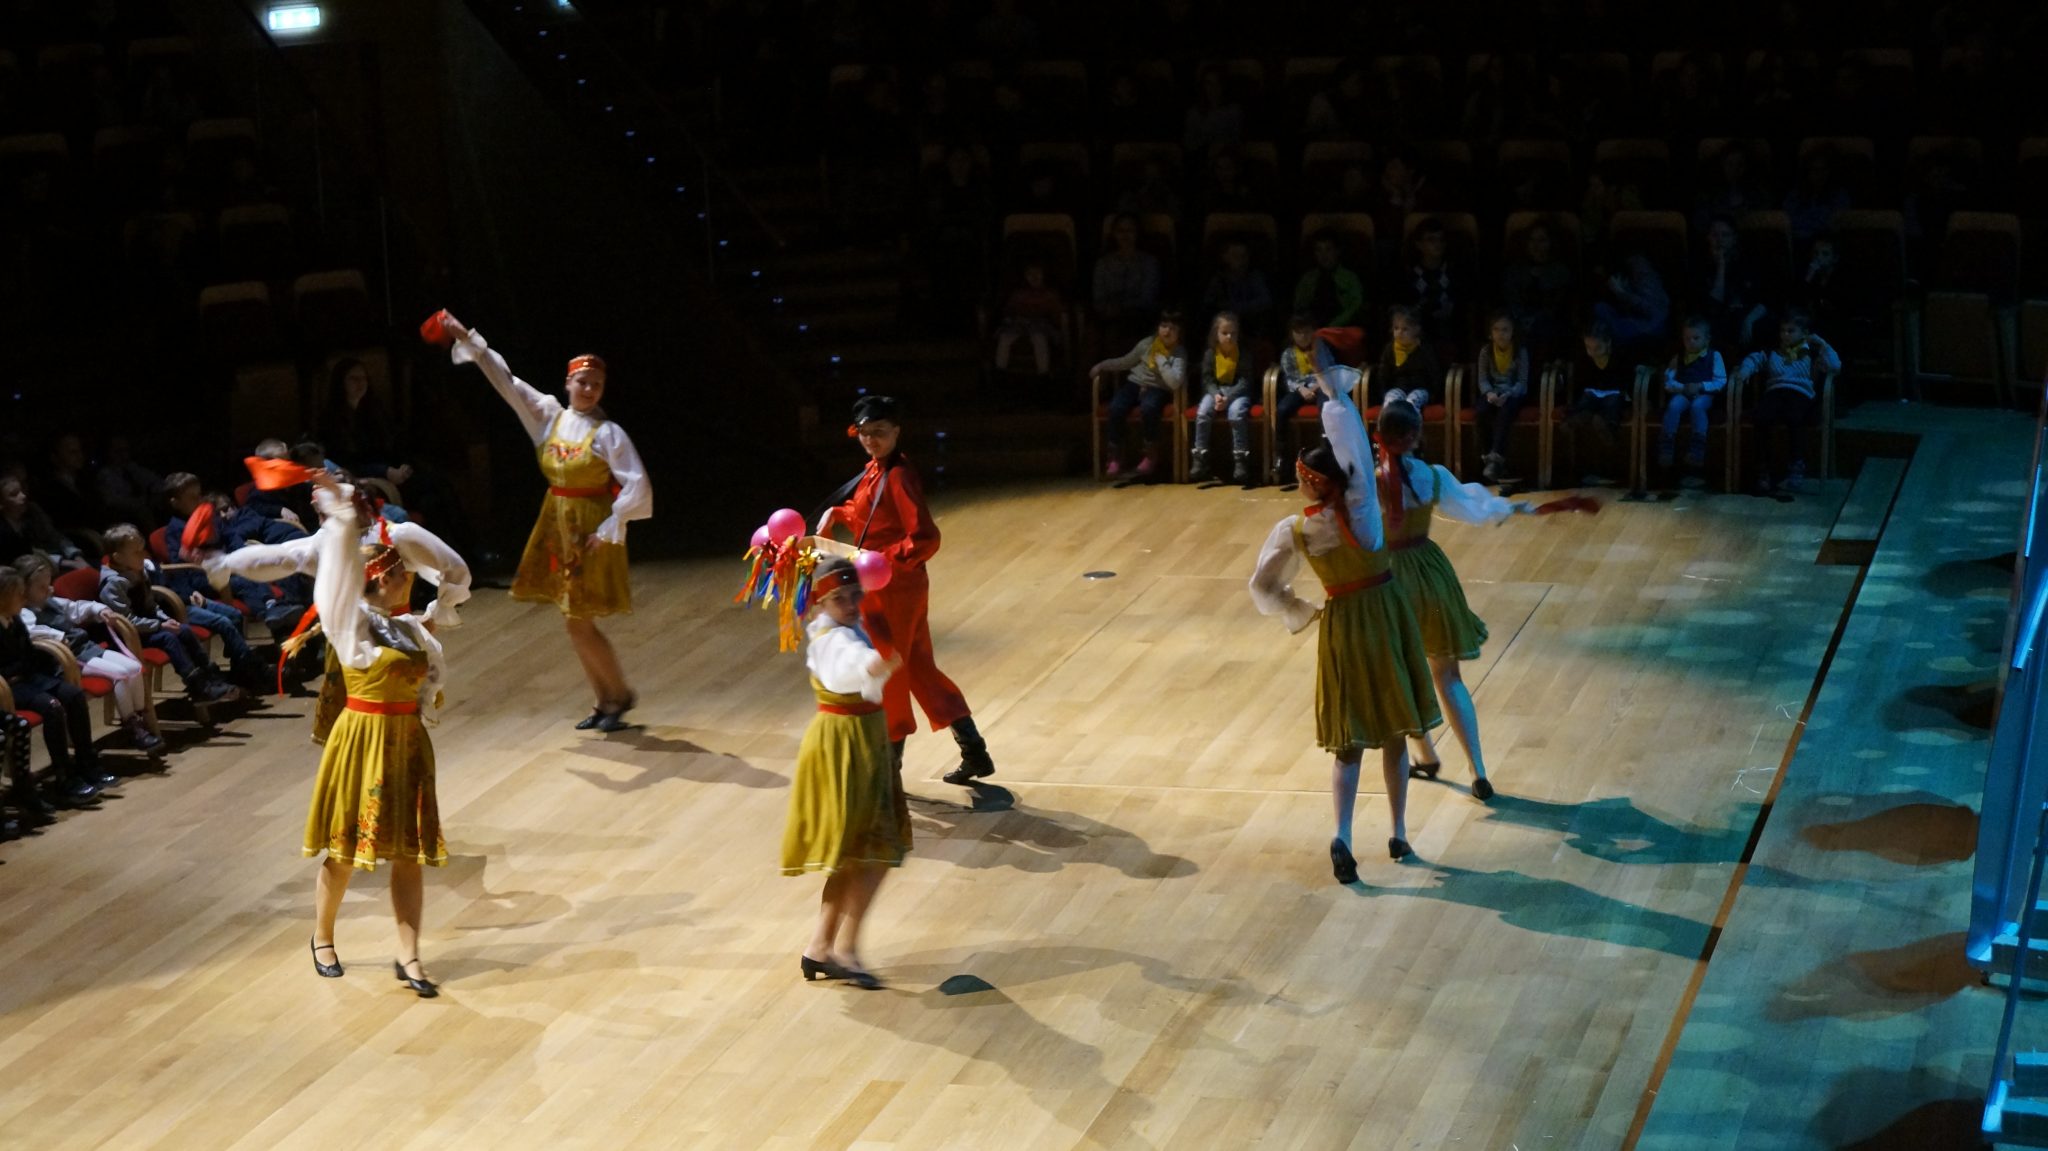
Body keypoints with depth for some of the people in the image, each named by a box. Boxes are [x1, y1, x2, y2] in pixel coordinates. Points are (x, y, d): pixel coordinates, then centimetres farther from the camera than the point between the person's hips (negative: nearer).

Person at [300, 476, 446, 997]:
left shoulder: (410, 628, 7)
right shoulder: (352, 620, -9)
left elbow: (433, 669, 25)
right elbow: (340, 575, -23)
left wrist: (417, 703, 12)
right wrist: (342, 520, -30)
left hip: (407, 743, 5)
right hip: (362, 740, -5)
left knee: (408, 850, 3)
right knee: (346, 849, 5)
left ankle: (408, 957, 7)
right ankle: (322, 939, 26)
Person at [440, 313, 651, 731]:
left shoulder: (607, 433, -12)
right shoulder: (550, 414, 3)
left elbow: (637, 487, -16)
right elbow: (506, 381, 5)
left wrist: (607, 531, -17)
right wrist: (468, 340, 1)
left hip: (591, 531, -6)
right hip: (557, 527, 6)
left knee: (579, 624, -7)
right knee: (575, 624, 9)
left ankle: (619, 695, 11)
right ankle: (605, 702, 19)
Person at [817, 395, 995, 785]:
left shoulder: (899, 478, -21)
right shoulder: (875, 470, 6)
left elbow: (926, 539, -29)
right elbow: (865, 511, 25)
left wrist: (883, 562, -30)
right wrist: (836, 514, 8)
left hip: (893, 592, -10)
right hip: (891, 589, 10)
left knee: (885, 676, 5)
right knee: (920, 669, 16)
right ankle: (974, 752, 20)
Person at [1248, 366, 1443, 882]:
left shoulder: (1293, 531, -10)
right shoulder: (1358, 506, -17)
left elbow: (1264, 587, -1)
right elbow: (1354, 442, -11)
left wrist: (1302, 614, 13)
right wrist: (1336, 394, 2)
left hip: (1341, 627, 1)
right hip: (1386, 615, -1)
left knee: (1349, 742, 6)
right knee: (1394, 734, 12)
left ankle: (1342, 835, -14)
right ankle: (1398, 835, 18)